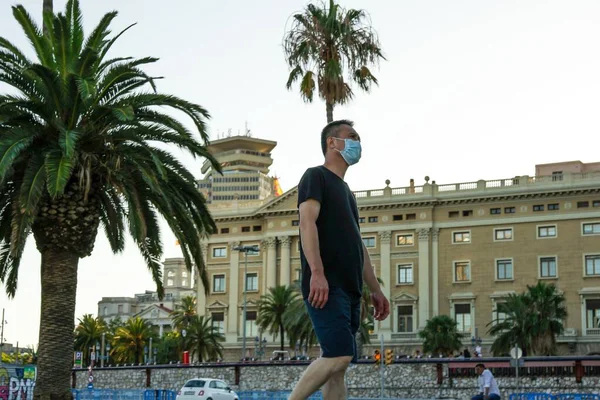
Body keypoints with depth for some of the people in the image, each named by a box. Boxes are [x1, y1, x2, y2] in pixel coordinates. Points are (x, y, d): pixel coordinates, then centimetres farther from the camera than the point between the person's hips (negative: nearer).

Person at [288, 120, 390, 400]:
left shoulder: (346, 192, 28)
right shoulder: (316, 176, 2)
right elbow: (307, 222, -14)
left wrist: (375, 290, 23)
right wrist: (316, 271, -27)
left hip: (350, 289, 9)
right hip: (325, 286, -9)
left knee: (338, 364, 3)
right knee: (340, 355, -20)